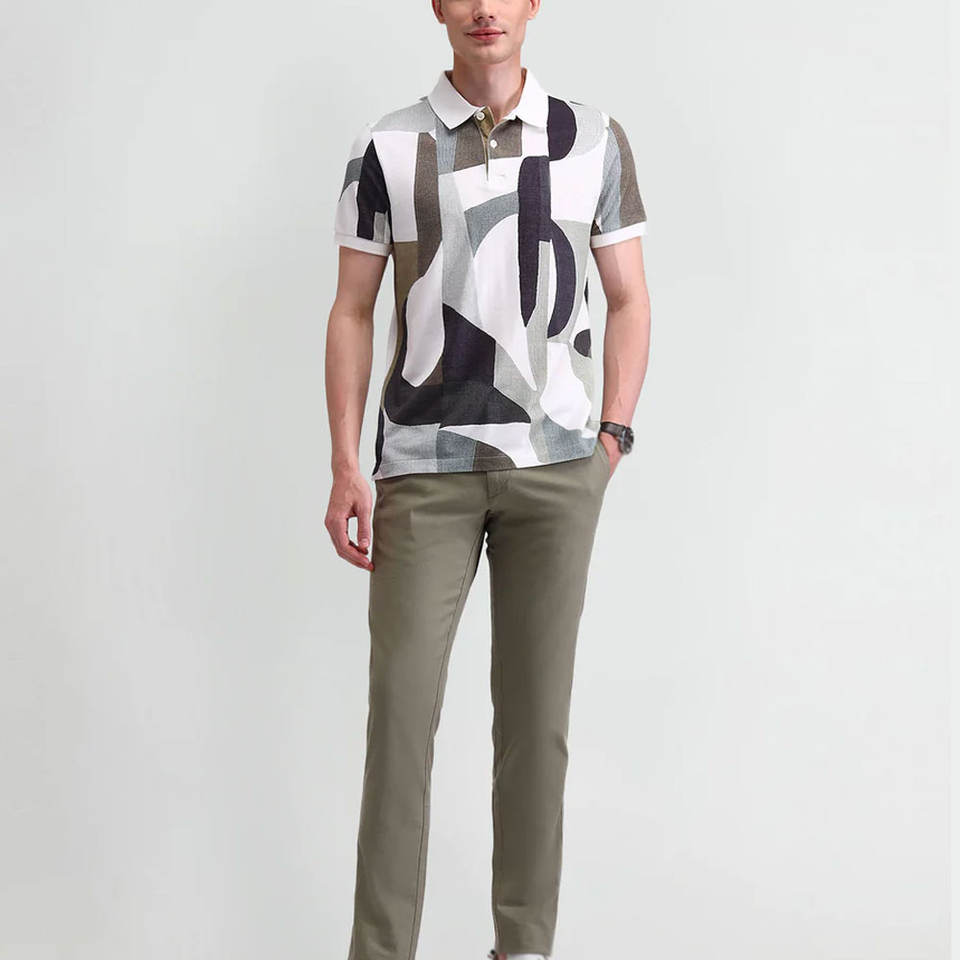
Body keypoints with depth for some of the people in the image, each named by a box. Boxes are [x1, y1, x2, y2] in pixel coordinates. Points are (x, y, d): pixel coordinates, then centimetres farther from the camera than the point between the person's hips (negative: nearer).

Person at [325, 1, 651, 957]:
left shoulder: (593, 138, 4)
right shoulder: (386, 148, 2)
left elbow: (629, 300, 8)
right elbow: (351, 315, 3)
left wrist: (611, 443, -2)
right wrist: (345, 468, -4)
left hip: (555, 466, 1)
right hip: (425, 469, 0)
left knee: (536, 703, 4)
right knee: (401, 702, -5)